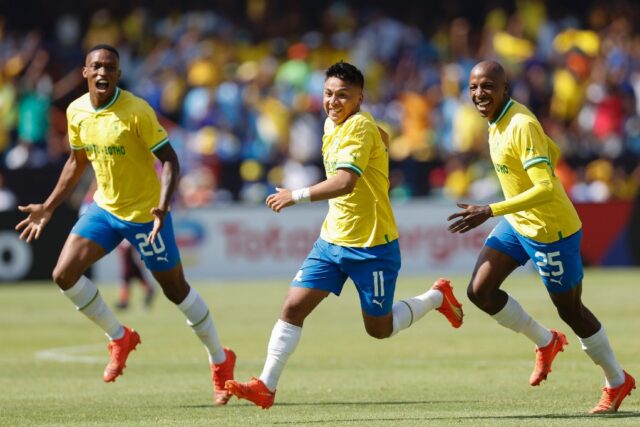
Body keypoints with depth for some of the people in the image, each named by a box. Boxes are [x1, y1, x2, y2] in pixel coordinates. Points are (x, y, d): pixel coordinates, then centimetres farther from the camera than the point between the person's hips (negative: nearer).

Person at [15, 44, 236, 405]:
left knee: (176, 289, 2)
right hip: (105, 208, 6)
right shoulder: (76, 112, -2)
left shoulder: (137, 111, -20)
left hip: (144, 214, -6)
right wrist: (48, 208, 14)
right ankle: (120, 338, 13)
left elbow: (169, 160, -19)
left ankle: (221, 361, 22)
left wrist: (163, 206, -35)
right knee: (65, 274, -9)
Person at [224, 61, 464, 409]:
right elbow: (381, 136, 27)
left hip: (372, 245, -7)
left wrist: (298, 196, -34)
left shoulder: (359, 126, -20)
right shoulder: (332, 125, 7)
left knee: (379, 328, 8)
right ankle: (266, 387, -4)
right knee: (293, 306, -6)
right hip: (333, 238, 7)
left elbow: (345, 182, -34)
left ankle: (437, 297, 32)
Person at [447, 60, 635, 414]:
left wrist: (490, 212, -38)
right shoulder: (496, 121, 1)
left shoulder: (522, 125, -27)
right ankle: (546, 342, 21)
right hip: (516, 224, 9)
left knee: (570, 311, 5)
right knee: (479, 291, -1)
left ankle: (617, 382, 26)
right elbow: (553, 152, 16)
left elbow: (545, 189, -34)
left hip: (550, 231, -9)